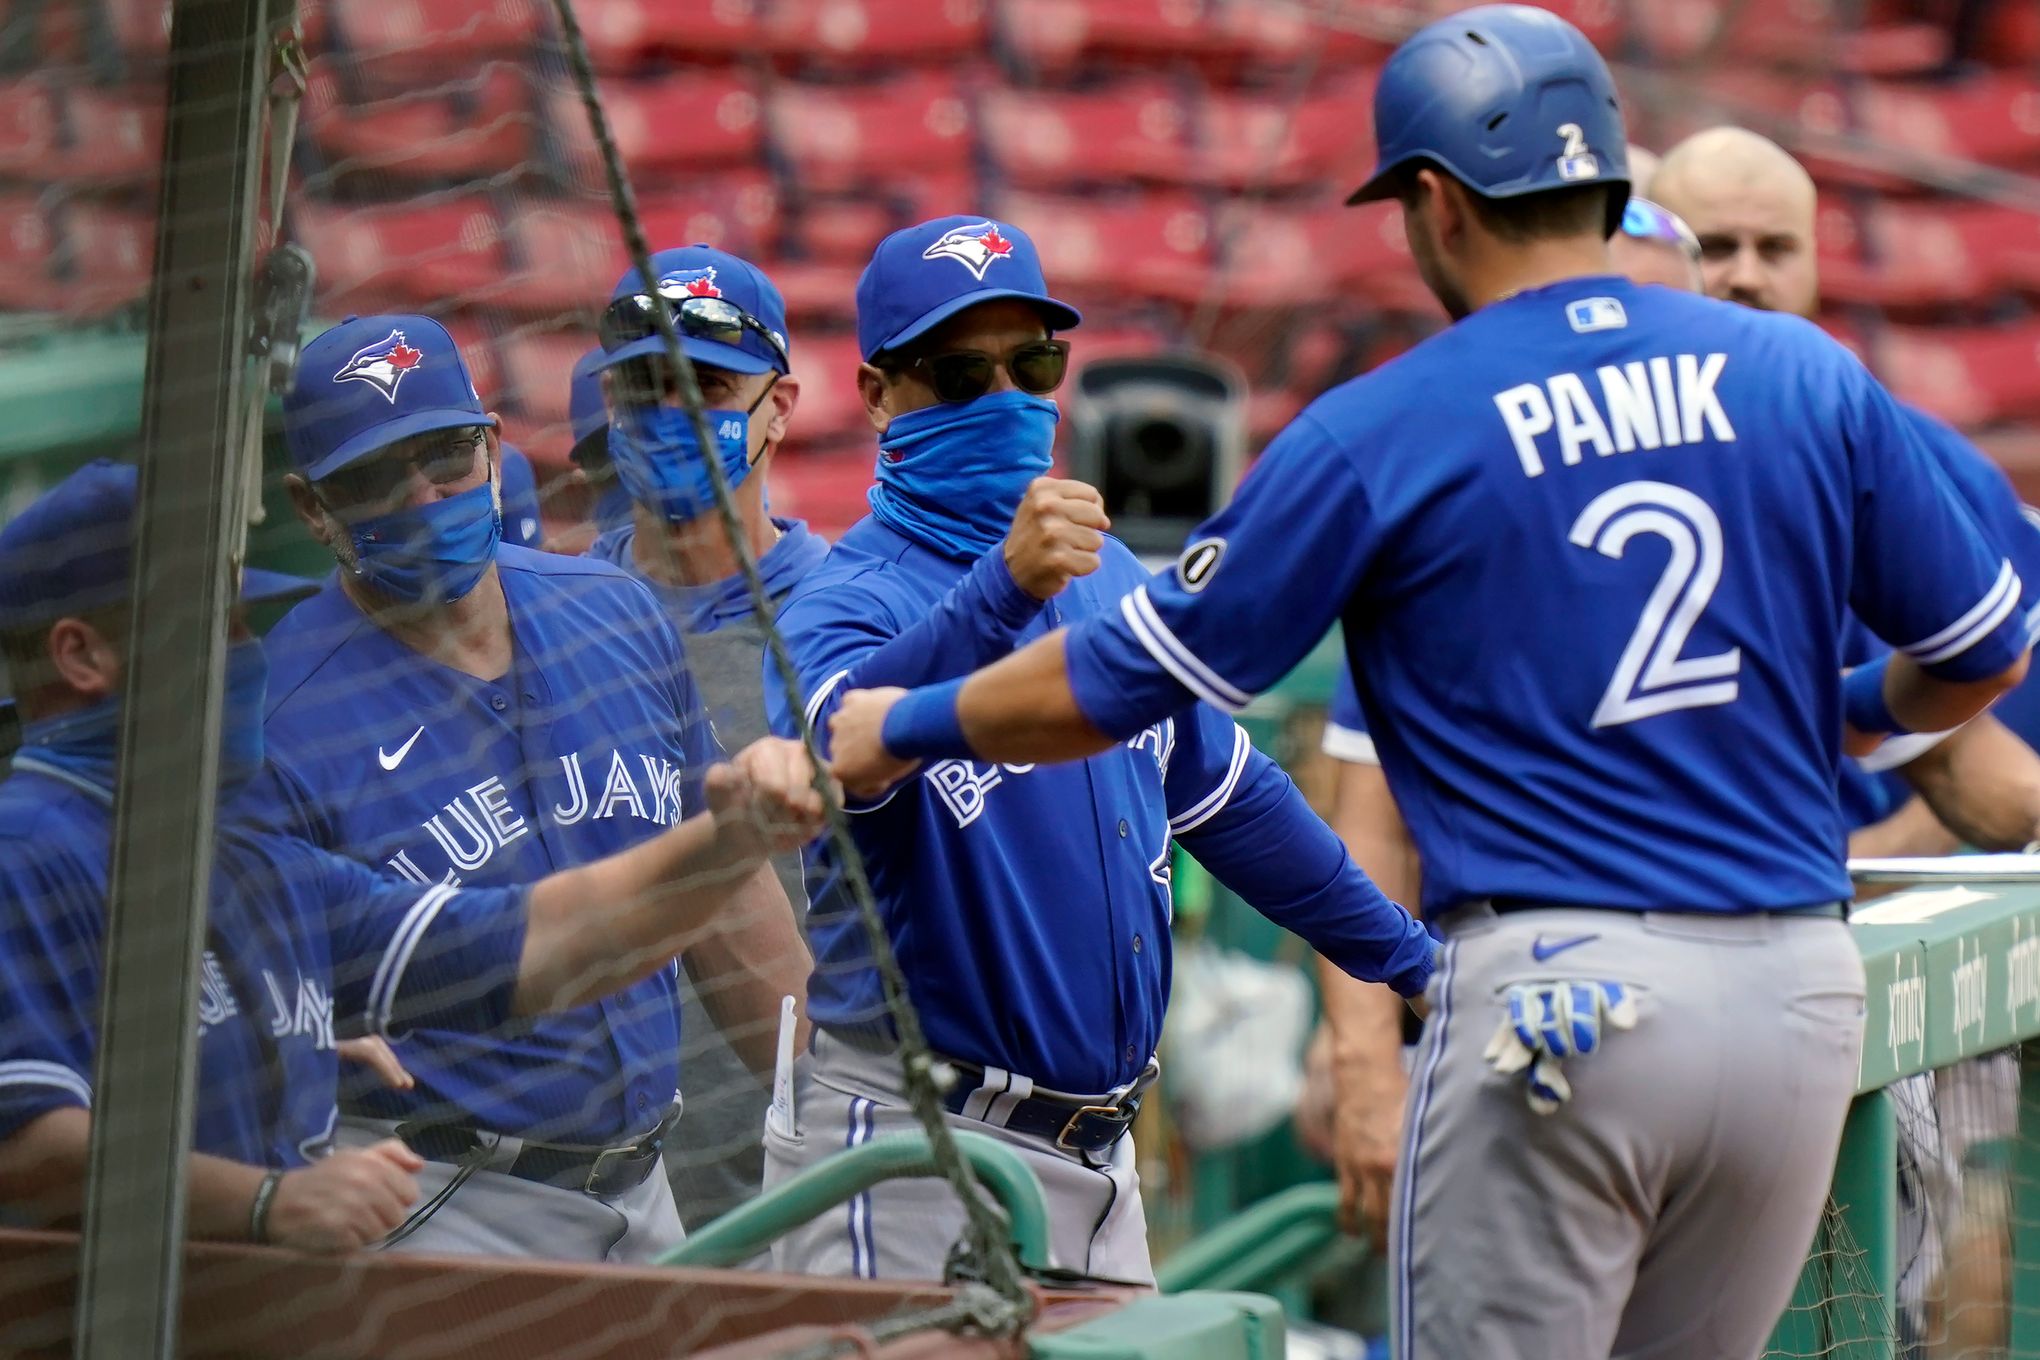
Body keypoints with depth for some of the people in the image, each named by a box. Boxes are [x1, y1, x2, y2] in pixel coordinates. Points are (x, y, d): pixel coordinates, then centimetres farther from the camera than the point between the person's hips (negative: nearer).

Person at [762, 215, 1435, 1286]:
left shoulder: (1106, 577, 14)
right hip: (915, 1149, -7)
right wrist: (1004, 589, -46)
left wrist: (1410, 958, 24)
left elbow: (1226, 791, 23)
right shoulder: (848, 601, -9)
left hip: (1096, 1150, 7)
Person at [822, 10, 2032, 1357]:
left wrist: (905, 727, 21)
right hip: (1805, 991, 4)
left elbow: (1117, 684, 4)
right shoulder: (1810, 377, 6)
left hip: (1557, 992, -4)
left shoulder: (1381, 430, -2)